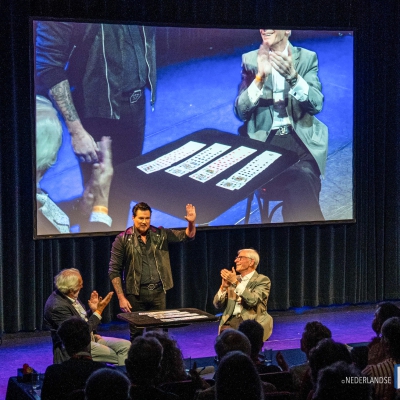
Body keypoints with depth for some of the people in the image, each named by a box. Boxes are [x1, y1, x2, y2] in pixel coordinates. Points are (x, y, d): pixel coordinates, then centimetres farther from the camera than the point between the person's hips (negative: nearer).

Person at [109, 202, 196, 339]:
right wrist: (121, 297, -9)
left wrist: (191, 223, -17)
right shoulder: (123, 239, -3)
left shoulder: (160, 234, 6)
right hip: (136, 294, -2)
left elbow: (187, 235, 5)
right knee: (136, 334, 5)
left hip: (158, 292, 3)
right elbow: (114, 271, -3)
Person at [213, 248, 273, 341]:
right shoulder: (233, 279, 18)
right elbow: (218, 305, 11)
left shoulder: (262, 280, 3)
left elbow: (253, 301, -15)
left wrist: (236, 282, -16)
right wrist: (224, 286, -6)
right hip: (231, 320, 4)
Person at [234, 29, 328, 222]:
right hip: (264, 139, -1)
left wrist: (292, 76, -23)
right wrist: (260, 76, -16)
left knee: (301, 183, -31)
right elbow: (240, 112, -2)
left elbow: (317, 105, -6)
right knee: (301, 185, -30)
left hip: (302, 138, 1)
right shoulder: (250, 60, 7)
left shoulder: (307, 58, 7)